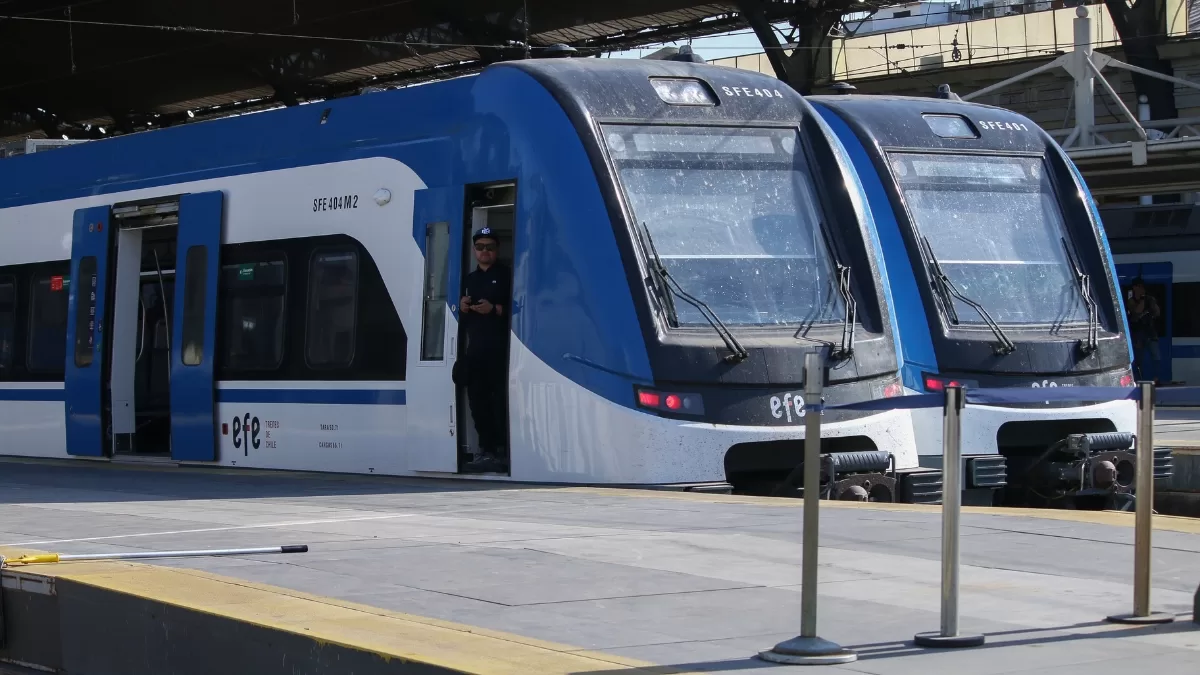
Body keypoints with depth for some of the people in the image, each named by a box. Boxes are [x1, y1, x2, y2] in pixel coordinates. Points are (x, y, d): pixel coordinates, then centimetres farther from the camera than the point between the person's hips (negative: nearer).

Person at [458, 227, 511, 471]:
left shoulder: (506, 275, 1)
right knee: (478, 399, 4)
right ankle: (486, 450, 9)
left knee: (501, 400, -9)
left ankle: (503, 452, -9)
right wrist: (462, 308, 8)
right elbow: (462, 316, 29)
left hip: (500, 349, -7)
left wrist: (495, 309, -17)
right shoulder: (470, 279, 23)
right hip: (475, 348, 7)